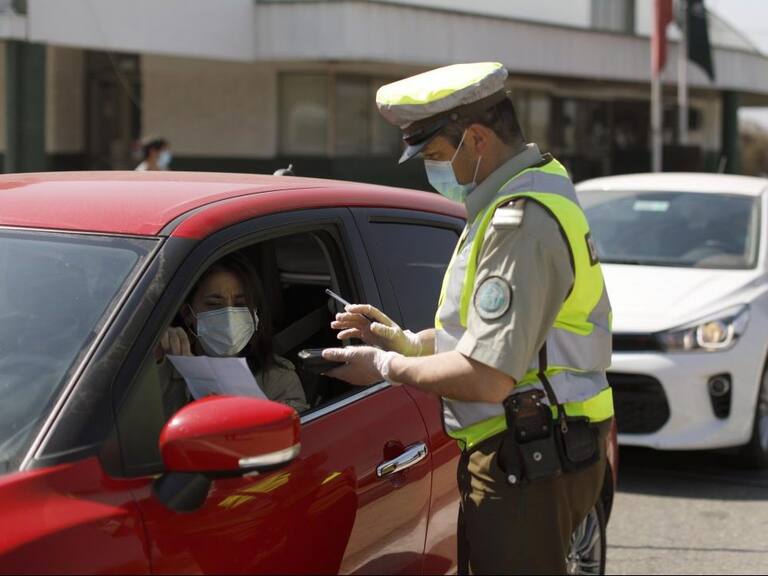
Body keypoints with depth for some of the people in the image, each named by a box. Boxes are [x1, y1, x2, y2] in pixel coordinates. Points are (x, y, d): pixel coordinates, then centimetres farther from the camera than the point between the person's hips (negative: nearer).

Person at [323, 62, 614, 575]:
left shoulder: (521, 223, -21)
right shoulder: (536, 188, 13)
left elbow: (488, 379, -25)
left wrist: (386, 368, -10)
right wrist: (405, 340, 13)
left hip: (527, 463, -11)